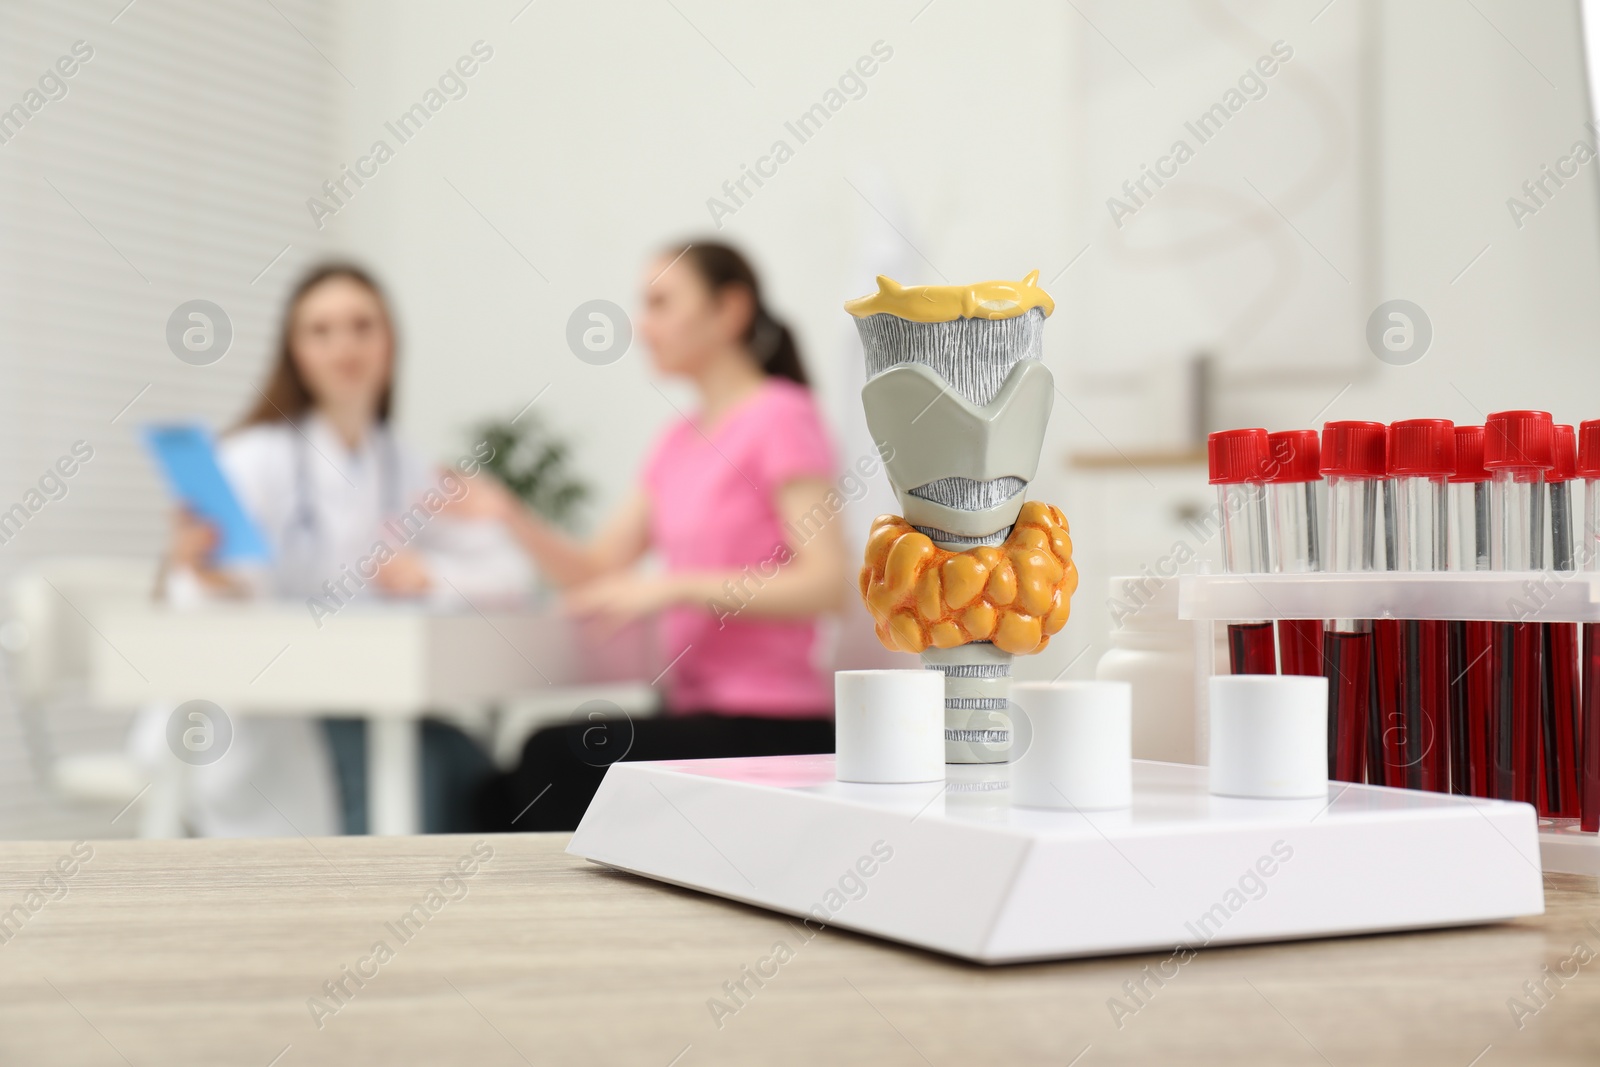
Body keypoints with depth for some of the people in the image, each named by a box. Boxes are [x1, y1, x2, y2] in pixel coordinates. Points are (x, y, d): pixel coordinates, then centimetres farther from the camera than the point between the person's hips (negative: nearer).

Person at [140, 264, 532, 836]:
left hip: (362, 709, 5)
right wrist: (198, 570, -40)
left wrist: (430, 575, -14)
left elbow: (510, 568, 6)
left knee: (474, 777, -23)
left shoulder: (407, 471, 12)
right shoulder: (257, 457, -3)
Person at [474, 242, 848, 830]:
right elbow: (597, 571, 14)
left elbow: (828, 582, -18)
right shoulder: (680, 440, 17)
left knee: (558, 756, -22)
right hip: (700, 712, 8)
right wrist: (509, 516, -2)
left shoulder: (781, 418, -8)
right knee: (504, 794, -5)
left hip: (774, 728, -8)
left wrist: (675, 588, -21)